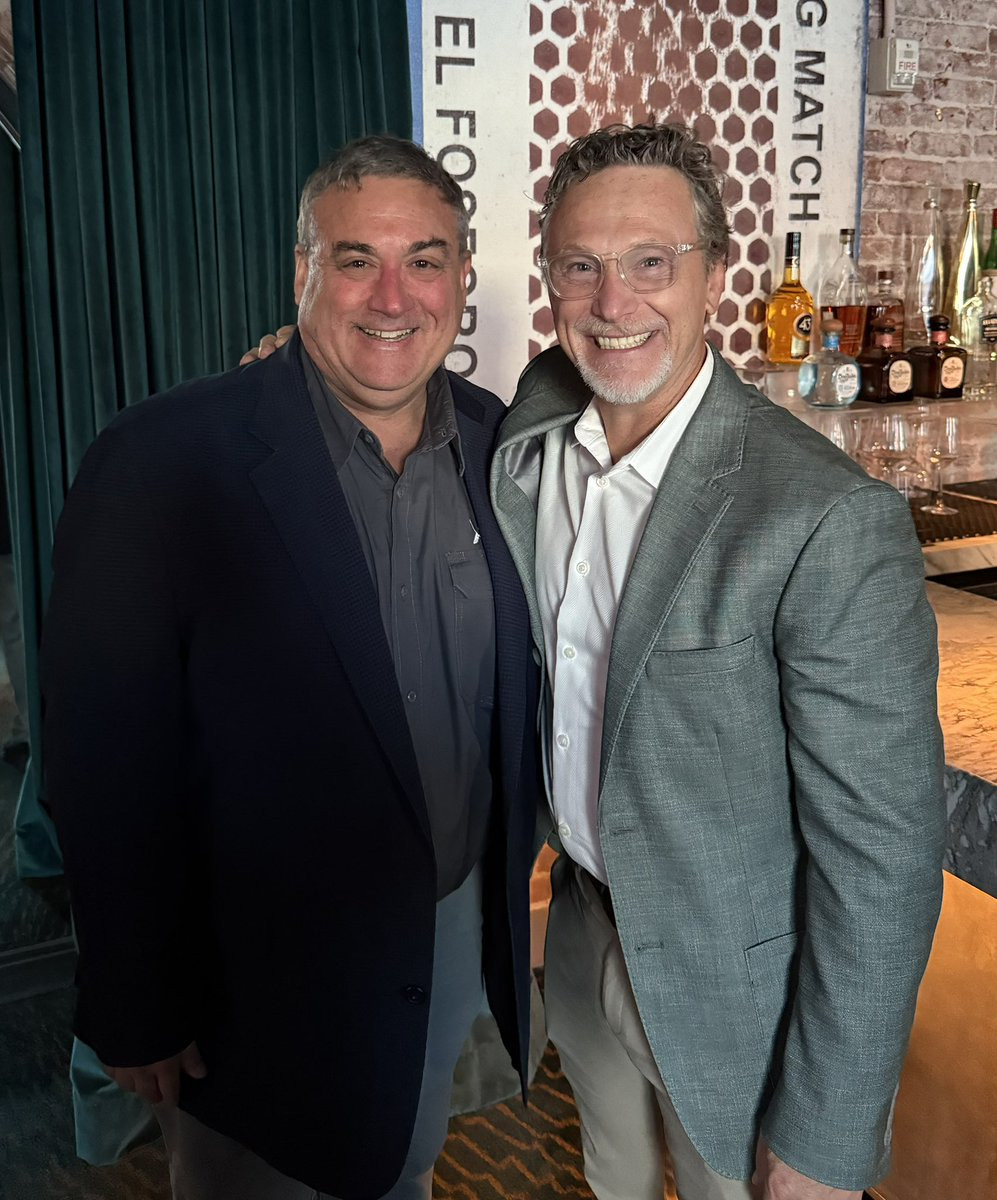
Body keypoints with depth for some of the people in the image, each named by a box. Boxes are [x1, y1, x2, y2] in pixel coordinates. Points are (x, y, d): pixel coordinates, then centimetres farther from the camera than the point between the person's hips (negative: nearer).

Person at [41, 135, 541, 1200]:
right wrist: (139, 1015, -12)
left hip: (461, 934, 5)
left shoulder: (497, 444, -4)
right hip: (263, 980, -4)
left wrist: (507, 875, 8)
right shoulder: (165, 463, -21)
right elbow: (108, 767, -18)